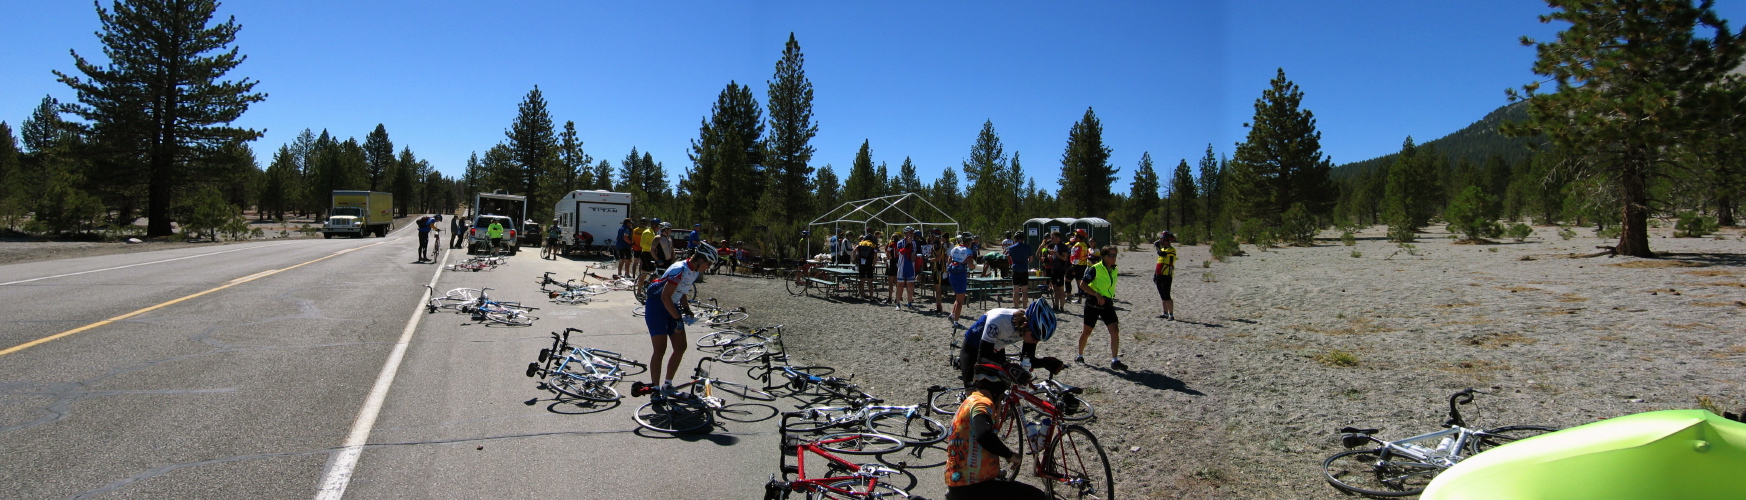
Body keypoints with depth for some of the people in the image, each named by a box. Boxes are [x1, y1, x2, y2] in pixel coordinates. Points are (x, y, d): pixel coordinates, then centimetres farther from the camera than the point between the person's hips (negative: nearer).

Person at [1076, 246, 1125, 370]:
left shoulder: (1114, 270, 5)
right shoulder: (1095, 269, -16)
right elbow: (1082, 284, -18)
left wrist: (1111, 296, 16)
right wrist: (1097, 294, -25)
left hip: (1107, 304, 5)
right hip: (1093, 304, -5)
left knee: (1115, 330, -10)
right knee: (1087, 331, 7)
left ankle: (1115, 361, -7)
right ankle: (1080, 355, 29)